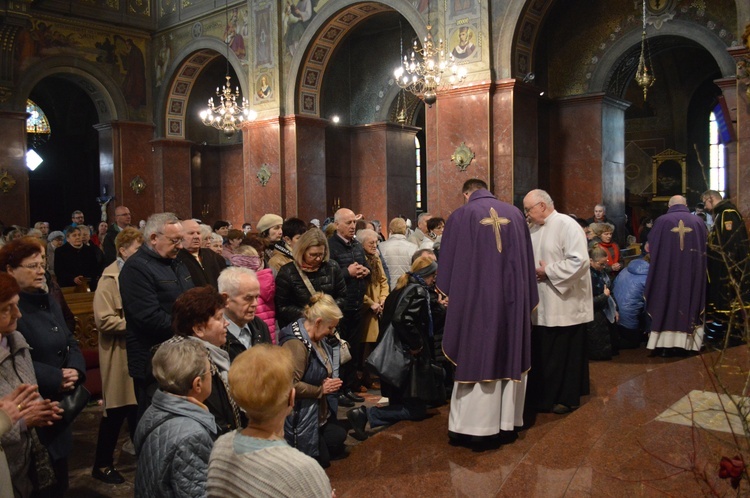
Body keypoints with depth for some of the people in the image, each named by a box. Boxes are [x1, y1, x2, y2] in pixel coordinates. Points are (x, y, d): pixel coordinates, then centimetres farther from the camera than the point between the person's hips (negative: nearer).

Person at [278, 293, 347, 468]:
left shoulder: (316, 339, 5)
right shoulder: (295, 343, -27)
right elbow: (290, 385, -34)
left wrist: (329, 382, 1)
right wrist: (321, 390, -21)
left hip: (320, 411, 10)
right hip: (301, 418, -10)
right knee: (320, 461, 1)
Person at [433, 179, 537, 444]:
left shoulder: (460, 216, -3)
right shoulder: (515, 213, 8)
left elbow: (448, 262, -1)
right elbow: (527, 259, 10)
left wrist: (446, 292, 12)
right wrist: (526, 299, 15)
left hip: (475, 298, -3)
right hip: (512, 298, 4)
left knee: (476, 358, 1)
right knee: (510, 356, 12)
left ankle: (474, 425, 4)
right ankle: (506, 420, 19)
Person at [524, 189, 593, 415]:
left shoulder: (566, 225, -14)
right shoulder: (534, 229, 11)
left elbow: (579, 261, -22)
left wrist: (548, 272, -17)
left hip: (565, 304, -7)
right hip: (543, 303, 8)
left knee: (564, 352, 3)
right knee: (542, 352, 12)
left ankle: (567, 398, 18)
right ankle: (545, 396, 24)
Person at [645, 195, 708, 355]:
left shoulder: (661, 221, -4)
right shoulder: (698, 221, 3)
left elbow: (651, 246, 5)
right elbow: (704, 248, 11)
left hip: (666, 271, -1)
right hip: (692, 272, 2)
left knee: (666, 303, 5)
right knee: (688, 301, 9)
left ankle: (664, 345, 5)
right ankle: (684, 344, 9)